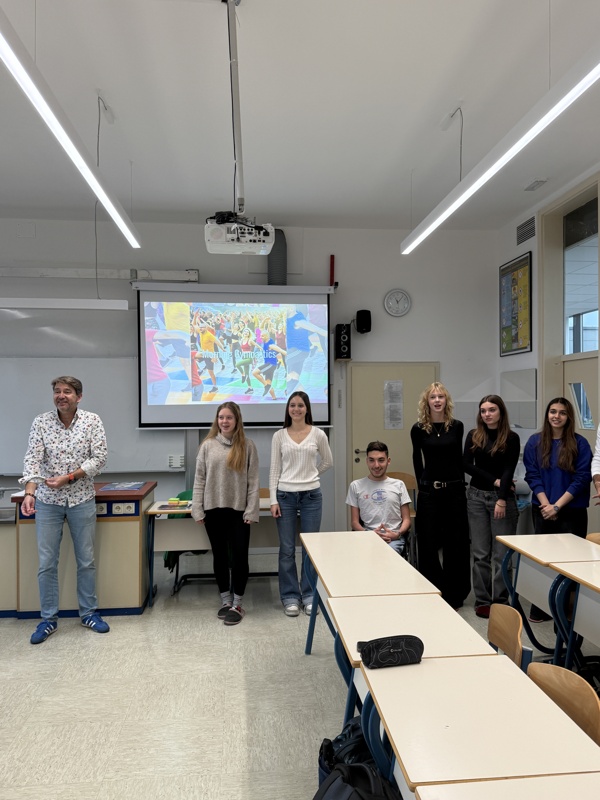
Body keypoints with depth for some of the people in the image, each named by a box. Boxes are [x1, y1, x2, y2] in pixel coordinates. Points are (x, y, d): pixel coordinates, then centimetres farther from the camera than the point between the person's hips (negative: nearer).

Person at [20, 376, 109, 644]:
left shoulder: (92, 420, -5)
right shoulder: (41, 422, -5)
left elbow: (99, 458, -10)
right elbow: (33, 459, -13)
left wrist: (68, 478, -20)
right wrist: (29, 493, -27)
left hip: (82, 499, 0)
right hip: (47, 501, 0)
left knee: (86, 560, 9)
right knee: (46, 562, 6)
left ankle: (89, 613, 25)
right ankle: (48, 619, 21)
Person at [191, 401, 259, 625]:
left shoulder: (247, 446, -2)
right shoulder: (208, 445, 2)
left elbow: (253, 480, -3)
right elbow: (199, 479, 3)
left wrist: (251, 510, -9)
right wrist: (197, 509, -3)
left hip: (238, 510, -2)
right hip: (213, 509, 2)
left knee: (239, 556, 1)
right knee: (219, 556, 13)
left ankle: (237, 604, 16)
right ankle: (225, 601, 28)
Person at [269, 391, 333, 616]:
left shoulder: (318, 434, 0)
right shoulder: (279, 436, 0)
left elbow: (328, 461, 15)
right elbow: (274, 470, -1)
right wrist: (273, 500, -6)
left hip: (311, 496, 0)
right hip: (285, 496, 0)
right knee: (287, 549, 6)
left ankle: (309, 595, 21)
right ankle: (290, 596, 19)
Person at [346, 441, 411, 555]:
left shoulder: (398, 485, 17)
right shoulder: (356, 486, 15)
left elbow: (406, 520, 13)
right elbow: (354, 521, 11)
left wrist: (397, 534, -9)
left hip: (394, 537, 0)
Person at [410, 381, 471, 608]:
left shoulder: (457, 426, 1)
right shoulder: (418, 429, -3)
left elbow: (459, 457, 11)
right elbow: (417, 460, 8)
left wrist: (460, 484, 10)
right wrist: (423, 485, 9)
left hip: (454, 490, 2)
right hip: (429, 492, -1)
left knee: (456, 543, 9)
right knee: (428, 544, 4)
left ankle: (454, 595, 23)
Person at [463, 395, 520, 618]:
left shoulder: (511, 438, -2)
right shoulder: (473, 436, 5)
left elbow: (509, 470, -9)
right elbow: (467, 466, -2)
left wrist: (502, 499, -18)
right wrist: (494, 480, -10)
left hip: (503, 497, -2)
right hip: (476, 497, 2)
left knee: (502, 553, 1)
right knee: (480, 553, 6)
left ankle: (501, 601, 11)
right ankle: (482, 600, 14)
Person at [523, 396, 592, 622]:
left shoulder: (580, 443, -2)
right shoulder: (535, 442, 3)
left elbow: (582, 478, -7)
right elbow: (532, 475, 1)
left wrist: (557, 505, -12)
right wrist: (546, 504, -11)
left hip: (572, 512, -2)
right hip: (542, 510, 2)